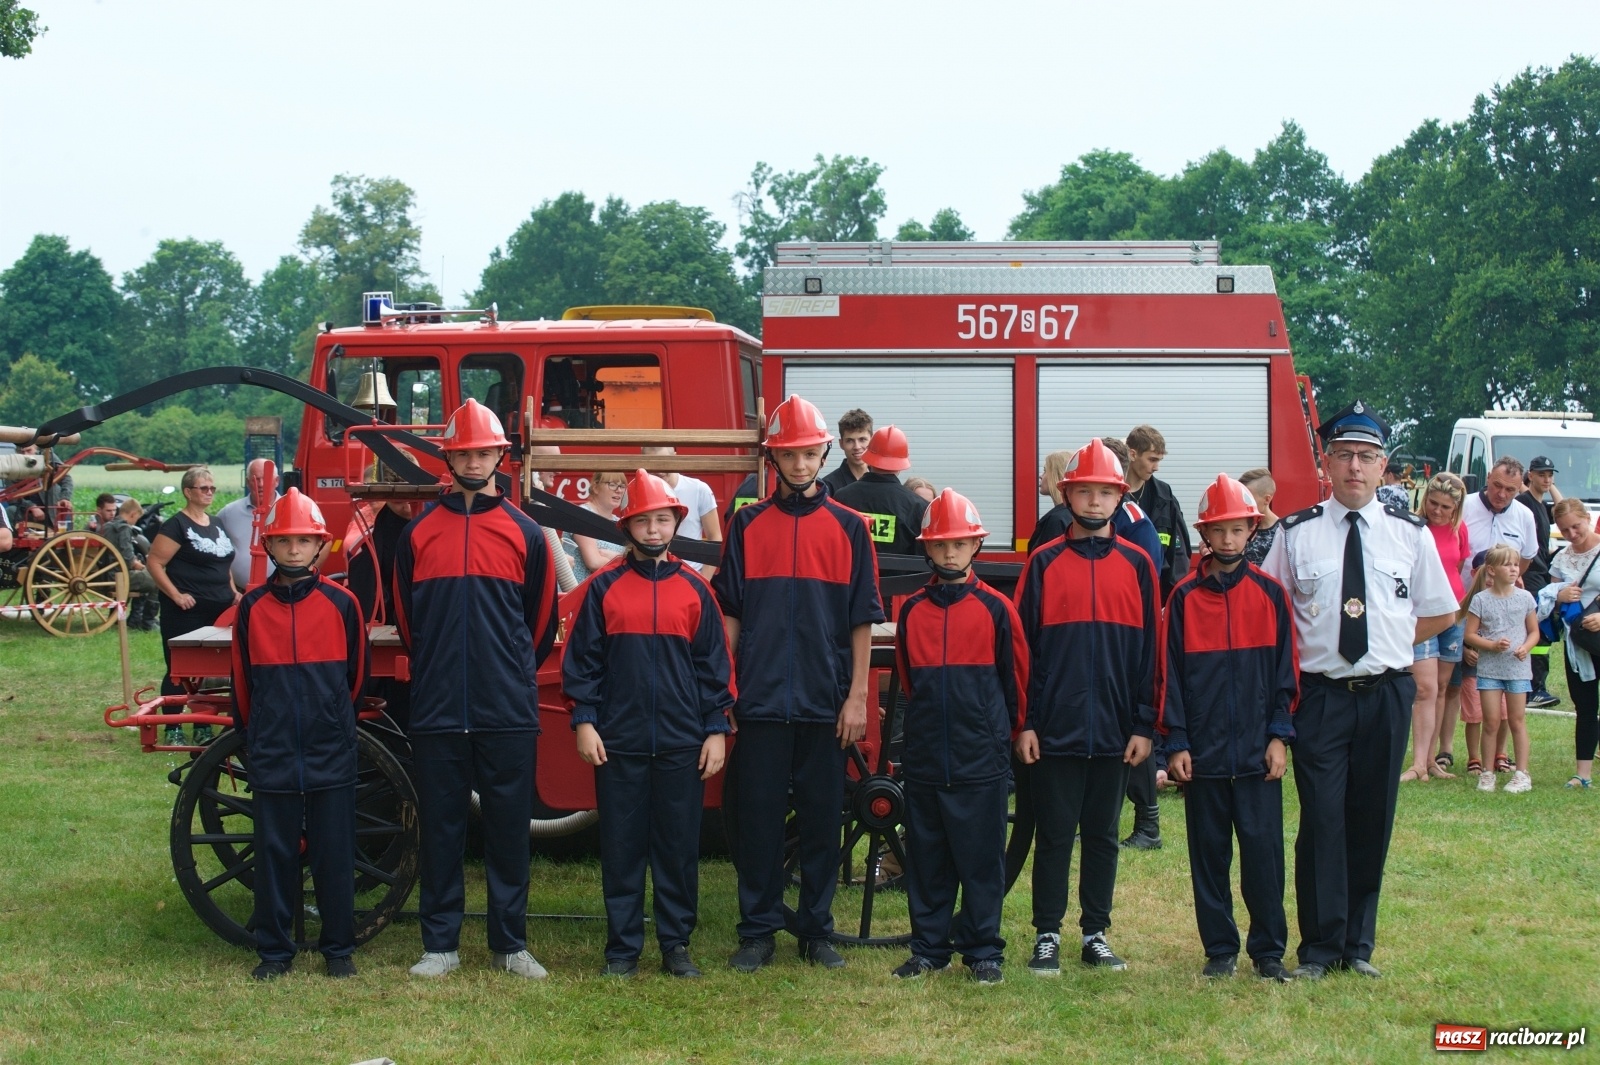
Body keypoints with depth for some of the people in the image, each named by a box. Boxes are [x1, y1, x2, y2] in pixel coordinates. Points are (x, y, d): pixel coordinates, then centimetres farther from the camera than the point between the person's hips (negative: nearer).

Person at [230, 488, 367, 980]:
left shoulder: (341, 604, -1)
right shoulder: (252, 608, 2)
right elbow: (242, 682, 12)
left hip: (332, 755, -1)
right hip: (273, 756, 1)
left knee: (335, 854, 4)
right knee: (274, 855, 6)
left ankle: (338, 948, 15)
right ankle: (274, 951, 17)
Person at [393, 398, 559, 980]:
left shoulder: (524, 533, 6)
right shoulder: (419, 532, 7)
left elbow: (541, 622, 13)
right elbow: (405, 619, 15)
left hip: (508, 710, 0)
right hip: (437, 709, 1)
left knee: (509, 827, 4)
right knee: (440, 828, 5)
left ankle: (510, 943, 13)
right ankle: (440, 943, 14)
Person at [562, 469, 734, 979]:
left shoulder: (695, 589, 7)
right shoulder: (604, 588, 4)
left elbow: (714, 665, 7)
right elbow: (582, 659, 4)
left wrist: (716, 730, 2)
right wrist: (584, 721, -4)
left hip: (683, 743, 1)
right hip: (619, 742, -1)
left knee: (679, 846, 4)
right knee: (621, 846, 3)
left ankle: (676, 945, 14)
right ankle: (622, 947, 12)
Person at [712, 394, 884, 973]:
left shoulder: (848, 527, 5)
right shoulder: (748, 524, 7)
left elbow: (862, 620, 4)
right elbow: (729, 612, 8)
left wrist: (857, 695, -2)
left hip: (825, 702, 0)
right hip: (760, 701, 0)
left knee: (821, 818, 5)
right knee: (757, 817, 3)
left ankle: (817, 931, 15)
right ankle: (757, 931, 12)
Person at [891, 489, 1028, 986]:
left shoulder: (996, 609, -2)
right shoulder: (912, 609, 7)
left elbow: (1016, 679, 6)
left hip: (981, 757, -3)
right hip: (924, 755, 3)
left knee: (981, 857, 2)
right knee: (926, 857, 8)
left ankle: (983, 950, 10)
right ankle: (928, 946, 17)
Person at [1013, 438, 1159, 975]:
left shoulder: (1137, 565, 5)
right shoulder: (1044, 563, 2)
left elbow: (1149, 650, 4)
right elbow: (1023, 646, 0)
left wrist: (1145, 725, -1)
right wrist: (1024, 722, -6)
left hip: (1114, 729, 1)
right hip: (1055, 729, -1)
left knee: (1103, 835, 9)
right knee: (1054, 834, 4)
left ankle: (1096, 935, 18)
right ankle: (1047, 936, 12)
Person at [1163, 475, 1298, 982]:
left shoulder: (1269, 593, 3)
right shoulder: (1185, 597, 2)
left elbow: (1285, 669, 3)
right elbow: (1170, 673, 2)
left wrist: (1279, 735, -4)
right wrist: (1176, 743, -3)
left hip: (1257, 750, 0)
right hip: (1203, 750, 1)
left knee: (1263, 849, -2)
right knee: (1209, 851, 6)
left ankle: (1269, 950, 9)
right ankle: (1219, 949, 16)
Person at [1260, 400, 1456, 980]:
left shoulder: (1410, 534, 4)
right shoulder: (1297, 533, 0)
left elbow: (1442, 613, 14)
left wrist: (1390, 642, 5)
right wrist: (1303, 654, -2)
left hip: (1386, 693, 2)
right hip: (1320, 694, -2)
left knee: (1373, 821, 8)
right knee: (1322, 820, -3)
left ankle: (1359, 944, 19)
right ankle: (1320, 949, 6)